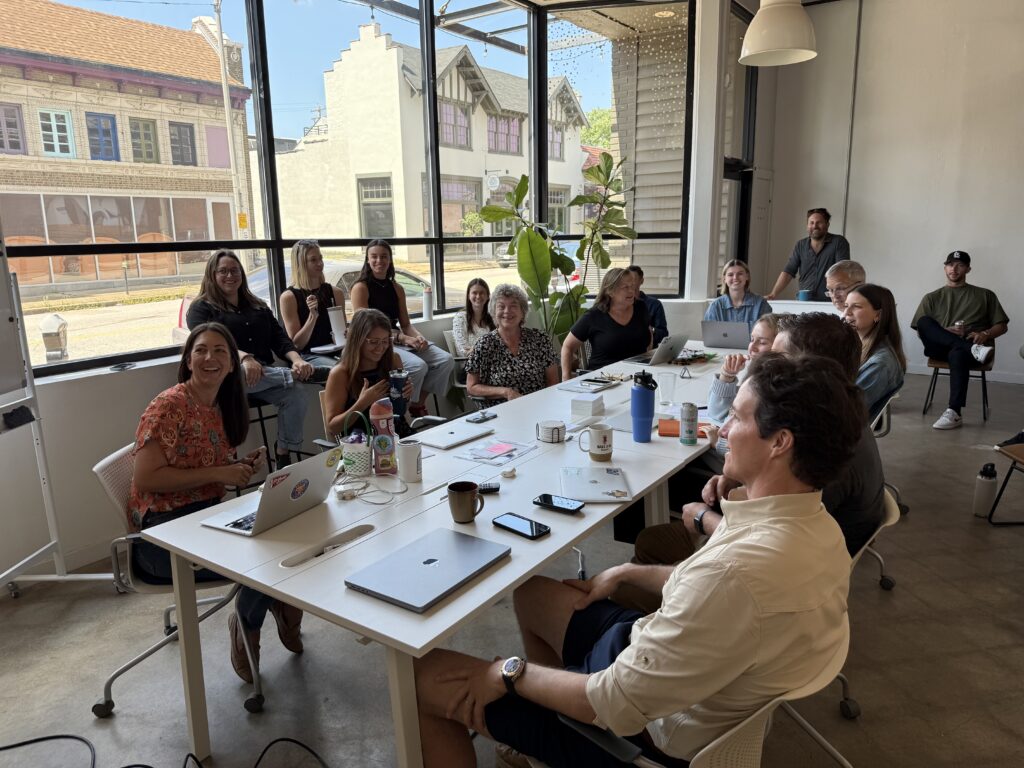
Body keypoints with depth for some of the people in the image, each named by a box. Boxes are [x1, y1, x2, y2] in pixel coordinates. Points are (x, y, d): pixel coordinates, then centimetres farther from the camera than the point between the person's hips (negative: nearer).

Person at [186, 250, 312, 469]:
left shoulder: (258, 306, 23)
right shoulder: (201, 308, 9)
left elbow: (279, 338, 9)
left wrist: (296, 359, -15)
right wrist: (244, 358, -31)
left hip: (264, 376, 5)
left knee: (296, 395, -26)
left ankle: (283, 456, -14)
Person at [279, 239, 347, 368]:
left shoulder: (335, 292, 10)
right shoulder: (289, 297, -1)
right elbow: (297, 344, -4)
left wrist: (343, 339, -5)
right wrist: (312, 316, -17)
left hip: (334, 353, 4)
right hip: (307, 356, -4)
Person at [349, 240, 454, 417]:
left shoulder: (397, 288, 15)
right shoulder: (361, 287, -4)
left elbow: (406, 324, 14)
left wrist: (417, 337, -10)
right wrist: (404, 338, -19)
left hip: (398, 341, 7)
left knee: (446, 360, -11)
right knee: (418, 366, -30)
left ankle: (418, 406, 1)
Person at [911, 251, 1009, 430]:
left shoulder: (985, 295, 20)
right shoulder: (932, 298, 20)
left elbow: (1002, 326, 15)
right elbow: (921, 330, 9)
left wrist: (985, 334, -7)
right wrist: (944, 333, -11)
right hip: (941, 348, 2)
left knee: (957, 354, -41)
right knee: (924, 320, -30)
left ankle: (954, 413, -48)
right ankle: (972, 349, -40)